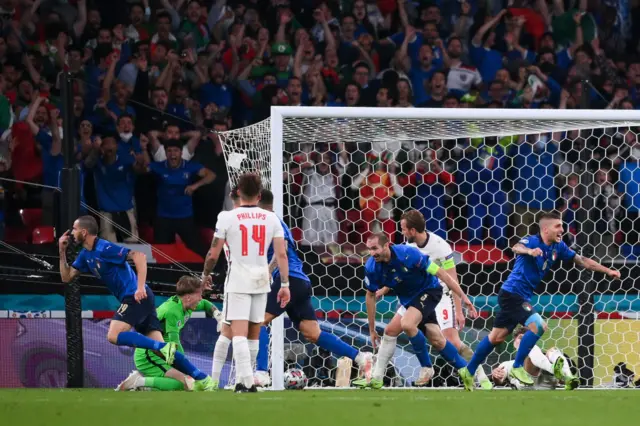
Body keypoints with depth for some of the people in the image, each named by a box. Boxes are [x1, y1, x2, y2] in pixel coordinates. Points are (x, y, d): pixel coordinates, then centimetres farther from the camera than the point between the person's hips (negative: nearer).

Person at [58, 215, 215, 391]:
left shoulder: (104, 248, -12)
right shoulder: (85, 255, 16)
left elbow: (139, 256, -19)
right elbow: (66, 277, 22)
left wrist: (140, 288, -26)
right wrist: (62, 251, 12)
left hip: (137, 297, -9)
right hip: (132, 299, 9)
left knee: (114, 336, -19)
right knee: (160, 347, 2)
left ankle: (164, 348, -24)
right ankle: (203, 379, -1)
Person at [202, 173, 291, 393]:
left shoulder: (227, 217, -6)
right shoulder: (271, 218, 1)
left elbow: (213, 254, -2)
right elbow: (281, 254, -2)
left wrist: (205, 274, 16)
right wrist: (285, 284, 3)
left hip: (238, 278, -3)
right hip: (261, 279, 3)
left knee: (239, 332, -8)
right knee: (253, 334, 14)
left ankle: (245, 381, -21)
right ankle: (245, 380, 19)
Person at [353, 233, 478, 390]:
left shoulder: (408, 254, -30)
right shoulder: (372, 267, -16)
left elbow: (441, 273, -25)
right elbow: (371, 295, 0)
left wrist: (463, 297, -27)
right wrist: (372, 329, 2)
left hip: (428, 291, -5)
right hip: (407, 299, 5)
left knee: (407, 324, -28)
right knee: (437, 341, 3)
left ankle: (427, 368, -9)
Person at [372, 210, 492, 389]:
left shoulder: (440, 247, -23)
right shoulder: (410, 244, -1)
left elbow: (452, 280, -20)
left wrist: (459, 311, -21)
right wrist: (383, 290, 17)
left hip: (440, 296, -7)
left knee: (453, 343, -19)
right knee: (390, 330, 3)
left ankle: (482, 378, -5)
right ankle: (377, 376, 13)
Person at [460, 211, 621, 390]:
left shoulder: (558, 247, 3)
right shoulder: (532, 241, -19)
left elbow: (582, 261, 11)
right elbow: (517, 247, -41)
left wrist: (608, 271, 7)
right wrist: (530, 251, -63)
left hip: (522, 297, 8)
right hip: (512, 293, -8)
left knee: (497, 337, 15)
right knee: (538, 325, -22)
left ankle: (468, 371, 26)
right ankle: (517, 367, -10)